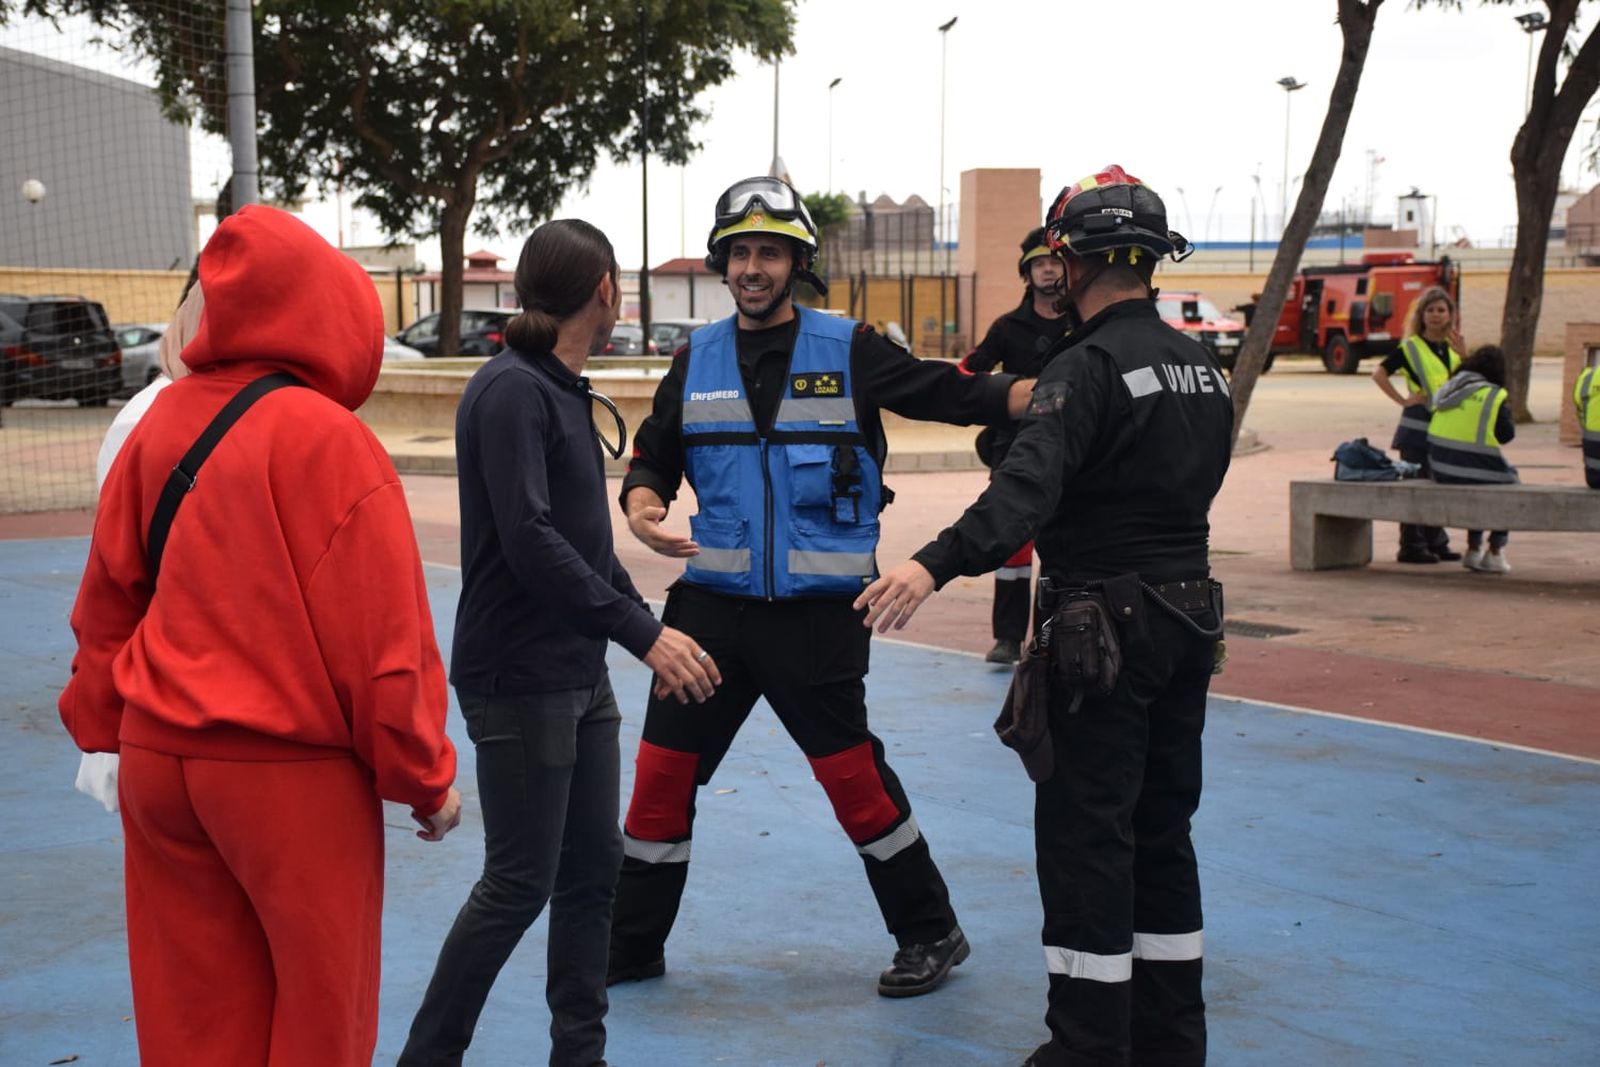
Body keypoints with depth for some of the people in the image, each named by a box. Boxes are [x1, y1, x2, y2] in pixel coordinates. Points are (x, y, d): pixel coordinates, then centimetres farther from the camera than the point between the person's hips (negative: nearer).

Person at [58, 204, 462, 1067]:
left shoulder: (162, 423, 2)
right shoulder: (326, 441, -16)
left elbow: (108, 597, 11)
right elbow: (382, 633, -14)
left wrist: (106, 727, 23)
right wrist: (426, 778, -2)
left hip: (158, 759, 6)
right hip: (292, 774, -6)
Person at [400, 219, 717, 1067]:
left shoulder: (563, 391, 12)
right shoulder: (510, 391, -16)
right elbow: (530, 542, -23)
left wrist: (648, 626, 14)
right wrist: (644, 634, -21)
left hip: (580, 677, 9)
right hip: (520, 679, -9)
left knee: (593, 868, 12)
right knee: (519, 884, -2)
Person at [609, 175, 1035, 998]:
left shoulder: (848, 350, -2)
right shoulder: (697, 359, 8)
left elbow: (951, 394, -4)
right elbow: (653, 454, 14)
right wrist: (641, 502, -9)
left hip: (818, 612, -3)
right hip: (712, 602, 4)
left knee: (852, 775, 0)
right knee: (662, 770, 6)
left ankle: (931, 934, 20)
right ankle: (630, 945, 22)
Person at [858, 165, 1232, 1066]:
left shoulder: (1090, 365, -16)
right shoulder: (1201, 365, 10)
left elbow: (1028, 486, -31)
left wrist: (934, 566, -42)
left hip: (1108, 625, -8)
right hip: (1190, 615, 8)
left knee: (1086, 834, -1)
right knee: (1162, 829, 16)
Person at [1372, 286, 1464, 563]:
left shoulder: (1452, 347, 12)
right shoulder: (1411, 347, -6)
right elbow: (1379, 373, -12)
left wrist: (1464, 355, -6)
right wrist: (1402, 399, -15)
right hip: (1417, 427, -6)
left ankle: (1436, 543, 20)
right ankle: (1412, 546, 0)